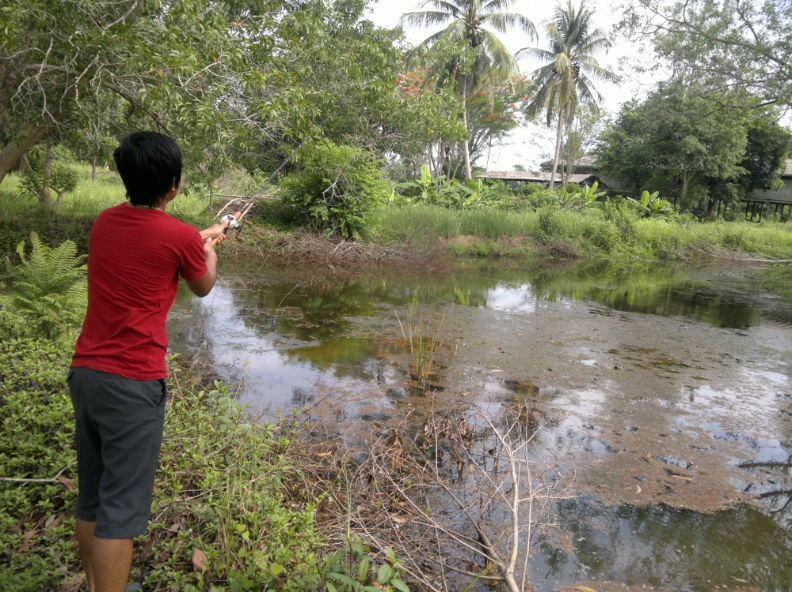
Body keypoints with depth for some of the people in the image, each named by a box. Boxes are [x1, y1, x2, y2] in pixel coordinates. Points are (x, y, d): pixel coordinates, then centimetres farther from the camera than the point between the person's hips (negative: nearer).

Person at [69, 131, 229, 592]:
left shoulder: (105, 222, 7)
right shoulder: (181, 236, -11)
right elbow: (204, 287, 8)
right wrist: (210, 249, 26)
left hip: (85, 373, 7)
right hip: (133, 382, -7)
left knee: (90, 499, 17)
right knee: (121, 509, 0)